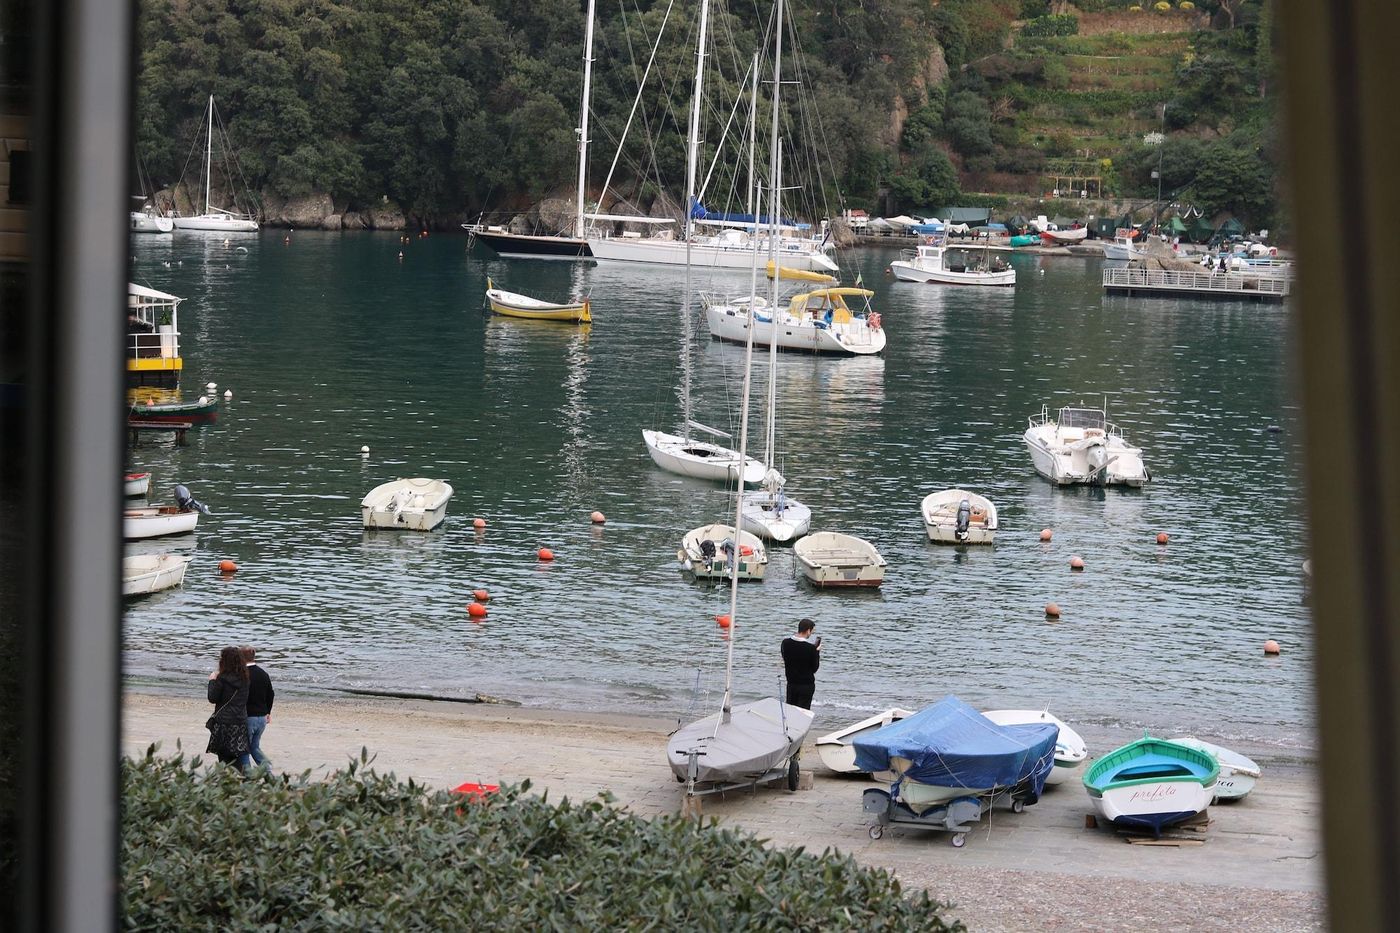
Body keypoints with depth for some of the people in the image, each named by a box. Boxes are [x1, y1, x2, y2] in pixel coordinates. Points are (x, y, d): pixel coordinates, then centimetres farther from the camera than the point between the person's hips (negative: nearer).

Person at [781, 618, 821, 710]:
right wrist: (817, 652, 1)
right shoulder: (811, 648, -19)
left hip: (791, 683, 5)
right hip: (806, 685, -5)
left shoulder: (785, 642, -5)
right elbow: (814, 668, -9)